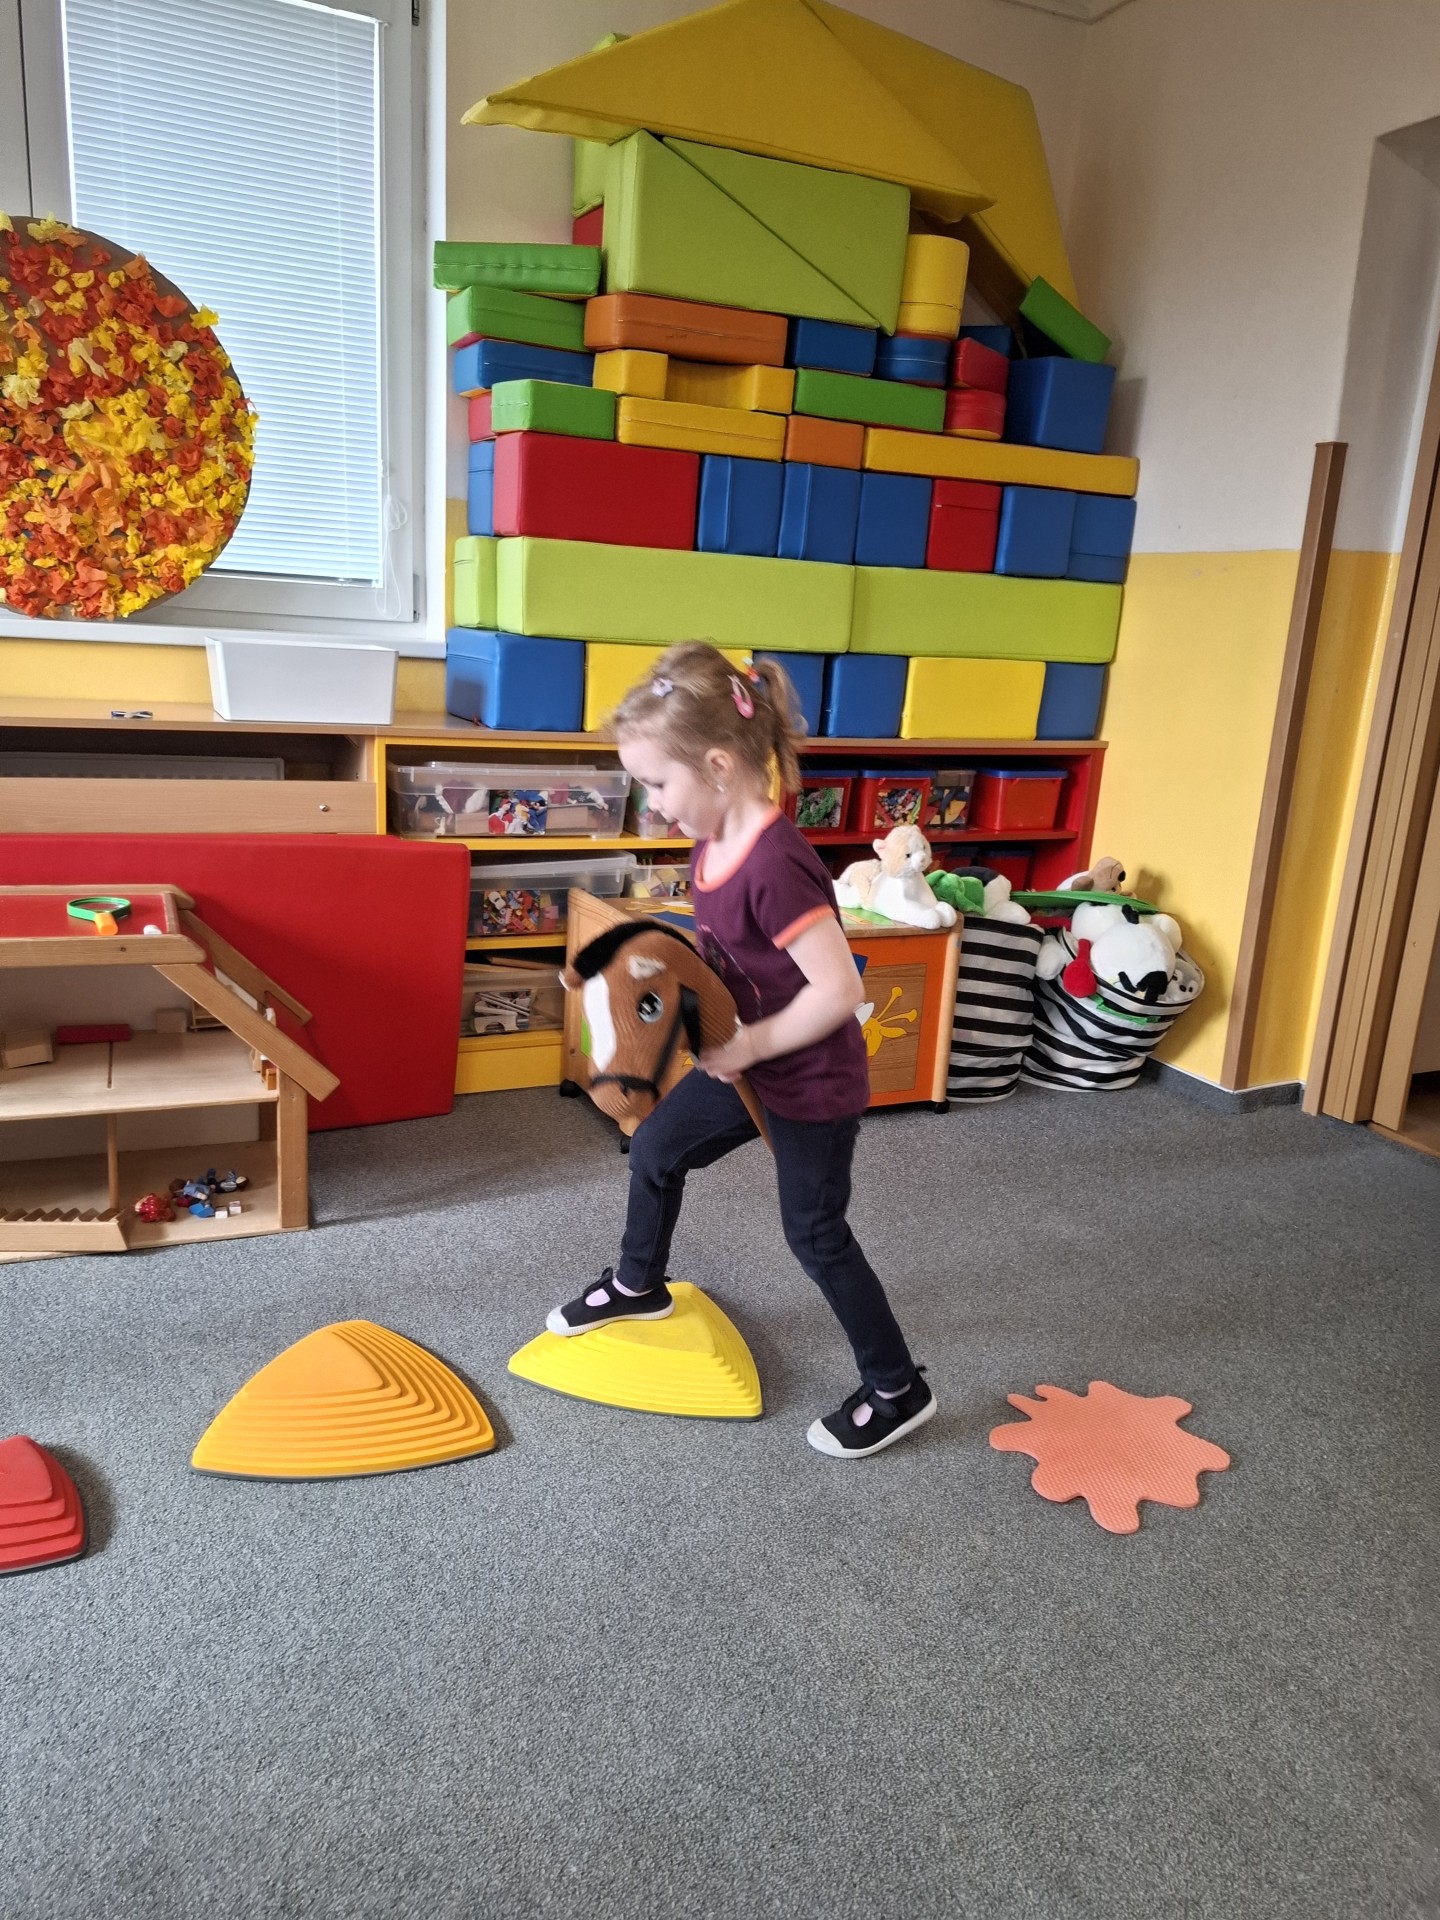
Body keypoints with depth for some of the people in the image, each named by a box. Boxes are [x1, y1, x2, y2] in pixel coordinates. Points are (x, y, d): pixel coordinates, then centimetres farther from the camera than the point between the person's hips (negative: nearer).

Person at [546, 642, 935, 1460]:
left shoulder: (774, 865, -33)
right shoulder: (715, 842, -4)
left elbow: (839, 990, -32)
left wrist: (748, 1046, -23)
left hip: (812, 1085, -9)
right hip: (746, 1062, 9)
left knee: (815, 1233, 5)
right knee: (655, 1149, 21)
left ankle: (899, 1389, 25)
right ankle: (639, 1285, 48)